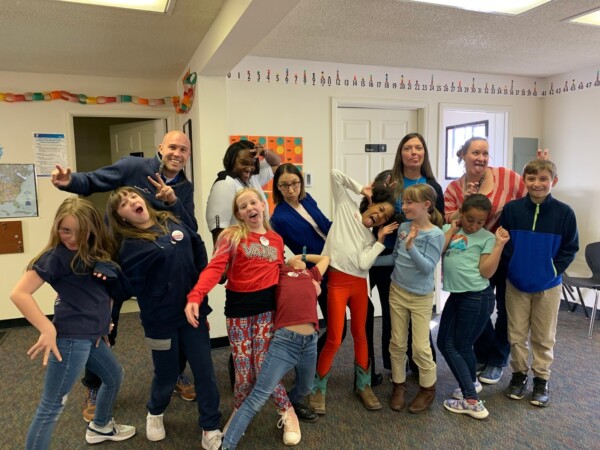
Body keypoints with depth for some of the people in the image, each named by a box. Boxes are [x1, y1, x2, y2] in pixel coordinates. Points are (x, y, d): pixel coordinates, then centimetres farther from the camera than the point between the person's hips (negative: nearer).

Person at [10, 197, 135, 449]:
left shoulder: (95, 254, 10)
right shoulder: (56, 256, -11)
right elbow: (19, 293, -18)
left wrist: (103, 322, 2)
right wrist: (47, 330, -23)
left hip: (92, 335, 9)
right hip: (70, 338, -9)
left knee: (114, 376, 27)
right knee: (52, 405, -1)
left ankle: (100, 427, 49)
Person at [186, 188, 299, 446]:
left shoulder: (276, 240, 10)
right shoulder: (232, 236, -2)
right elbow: (214, 268, -16)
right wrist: (195, 296, -31)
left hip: (267, 307, 1)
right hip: (238, 307, -1)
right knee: (244, 371, 5)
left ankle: (287, 414, 27)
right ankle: (238, 413, 36)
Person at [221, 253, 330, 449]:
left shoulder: (311, 274, 23)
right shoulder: (280, 271, 12)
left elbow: (325, 258, 39)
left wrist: (304, 256, 38)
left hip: (310, 341, 6)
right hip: (285, 340, -5)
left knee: (305, 387, 27)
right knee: (258, 396, -7)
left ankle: (290, 406, 57)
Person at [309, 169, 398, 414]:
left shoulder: (370, 238, 13)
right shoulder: (346, 207, 5)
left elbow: (364, 263, -7)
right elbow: (336, 175, 1)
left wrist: (381, 238, -4)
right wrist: (361, 189, 5)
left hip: (359, 284, 5)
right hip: (337, 281, -5)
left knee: (360, 334, 15)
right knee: (334, 340, -3)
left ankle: (363, 385, 32)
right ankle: (318, 388, 16)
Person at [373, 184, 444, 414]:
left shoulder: (436, 234, -17)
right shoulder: (403, 227, -2)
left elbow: (428, 268, -23)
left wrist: (411, 246, -35)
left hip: (421, 298, -4)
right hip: (397, 292, 5)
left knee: (420, 347, 2)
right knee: (397, 343, 12)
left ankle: (428, 388, 25)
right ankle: (399, 385, 29)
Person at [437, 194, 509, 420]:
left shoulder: (487, 237, -2)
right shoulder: (448, 229, 9)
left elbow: (486, 271, -10)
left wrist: (499, 245, -14)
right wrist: (452, 230, -4)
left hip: (477, 297, -6)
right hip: (455, 295, 6)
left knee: (460, 346, 2)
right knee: (444, 343, 10)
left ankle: (470, 400, 18)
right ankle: (470, 385, 28)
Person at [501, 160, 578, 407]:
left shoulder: (564, 212, -10)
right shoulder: (511, 209, -9)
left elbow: (570, 248, -2)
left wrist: (554, 270, -10)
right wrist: (512, 265, -8)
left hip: (548, 286, -1)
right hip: (516, 283, 1)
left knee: (544, 336, 13)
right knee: (517, 334, 12)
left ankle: (541, 379, 29)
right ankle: (519, 374, 30)